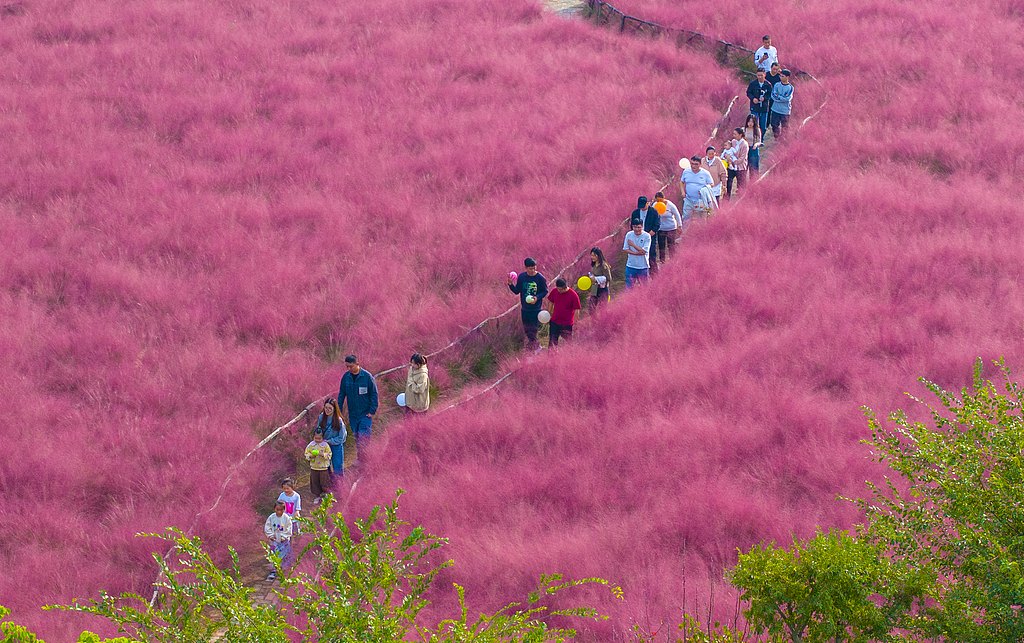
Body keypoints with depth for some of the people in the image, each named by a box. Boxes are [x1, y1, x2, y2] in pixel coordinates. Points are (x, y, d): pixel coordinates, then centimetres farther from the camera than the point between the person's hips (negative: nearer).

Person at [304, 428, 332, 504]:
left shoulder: (325, 445, -8)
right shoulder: (310, 445, -2)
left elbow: (329, 455, -5)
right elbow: (306, 454, 5)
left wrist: (323, 454, -24)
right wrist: (310, 456, -17)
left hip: (323, 467, -2)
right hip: (314, 467, 2)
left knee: (324, 481, 2)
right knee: (315, 482, 9)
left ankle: (324, 496, 21)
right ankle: (316, 497, 23)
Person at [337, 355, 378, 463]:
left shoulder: (367, 376, -11)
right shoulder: (346, 377, 1)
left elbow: (374, 394, -6)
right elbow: (341, 394, 11)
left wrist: (372, 411, -9)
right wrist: (338, 410, 7)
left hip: (365, 414, -4)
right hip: (352, 414, 4)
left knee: (363, 437, -10)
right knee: (356, 437, 11)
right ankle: (359, 458, 21)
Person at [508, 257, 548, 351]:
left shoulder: (540, 278, -12)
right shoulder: (521, 277, -2)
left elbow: (545, 291, -3)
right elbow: (517, 291, 5)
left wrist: (537, 297, -21)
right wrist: (510, 284, -13)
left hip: (536, 309, -4)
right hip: (525, 308, 4)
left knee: (532, 332, -6)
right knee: (527, 331, 14)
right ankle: (537, 346, 34)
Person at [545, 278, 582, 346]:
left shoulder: (573, 295, -16)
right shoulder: (555, 291, -4)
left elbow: (576, 310, -9)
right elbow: (551, 303, 12)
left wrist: (575, 324, -7)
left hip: (567, 325, -4)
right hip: (554, 323, 4)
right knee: (552, 341, 9)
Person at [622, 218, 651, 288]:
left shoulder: (647, 236, -10)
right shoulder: (629, 235, -1)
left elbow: (644, 251, -16)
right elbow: (626, 249, -3)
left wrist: (632, 244, -15)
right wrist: (637, 253, -16)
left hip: (643, 266, -2)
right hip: (631, 266, 2)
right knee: (629, 286, 8)